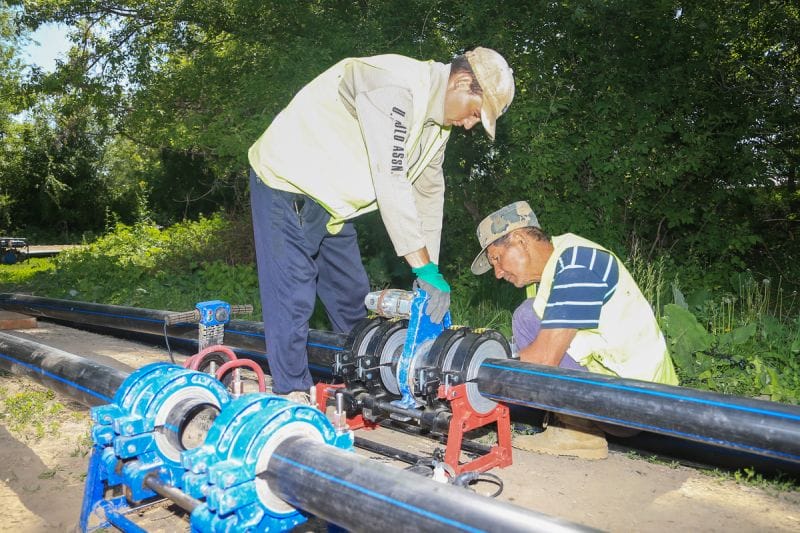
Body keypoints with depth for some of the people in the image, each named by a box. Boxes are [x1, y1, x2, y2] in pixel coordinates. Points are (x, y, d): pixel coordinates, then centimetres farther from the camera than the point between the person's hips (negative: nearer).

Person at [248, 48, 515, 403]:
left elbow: (429, 194, 6)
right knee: (292, 297, -9)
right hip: (287, 184, -9)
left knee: (352, 296, 13)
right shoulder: (394, 85, -28)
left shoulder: (437, 120, 2)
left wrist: (431, 275, 2)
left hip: (332, 201, 9)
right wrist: (425, 269, -30)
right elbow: (391, 184, -34)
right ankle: (293, 395, 6)